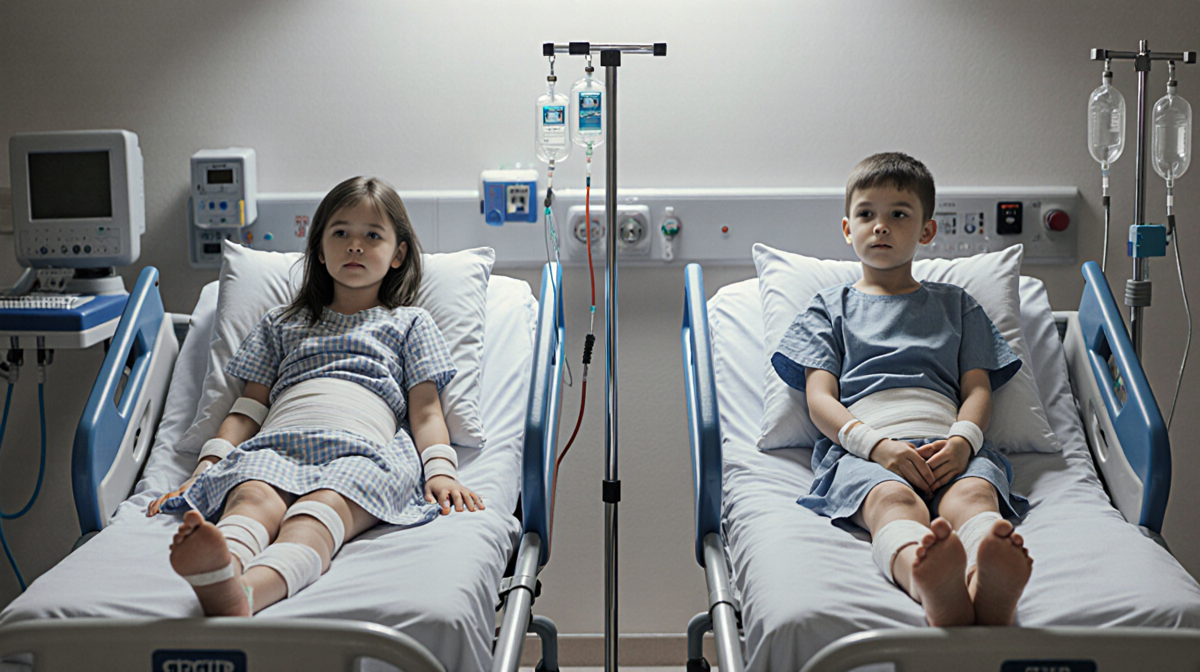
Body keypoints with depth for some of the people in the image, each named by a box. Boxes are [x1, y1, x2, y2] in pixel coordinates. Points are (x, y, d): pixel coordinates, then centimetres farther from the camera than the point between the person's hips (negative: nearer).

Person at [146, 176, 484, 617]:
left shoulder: (408, 322, 30)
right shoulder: (282, 323, 36)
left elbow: (426, 411, 17)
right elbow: (248, 409, 27)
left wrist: (441, 470, -4)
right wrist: (205, 469, 9)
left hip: (362, 448, -2)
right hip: (275, 443, 2)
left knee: (317, 515, -38)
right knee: (254, 499, -36)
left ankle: (242, 595, -68)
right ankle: (217, 575, -69)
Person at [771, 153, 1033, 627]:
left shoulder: (956, 304, 33)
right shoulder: (830, 308, 27)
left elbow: (978, 387, 20)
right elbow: (820, 399, 13)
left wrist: (962, 440, -6)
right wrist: (876, 444, -10)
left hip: (947, 447, 2)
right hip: (860, 450, -2)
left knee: (973, 492, -37)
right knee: (893, 499, -39)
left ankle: (990, 587, -70)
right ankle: (931, 587, -73)